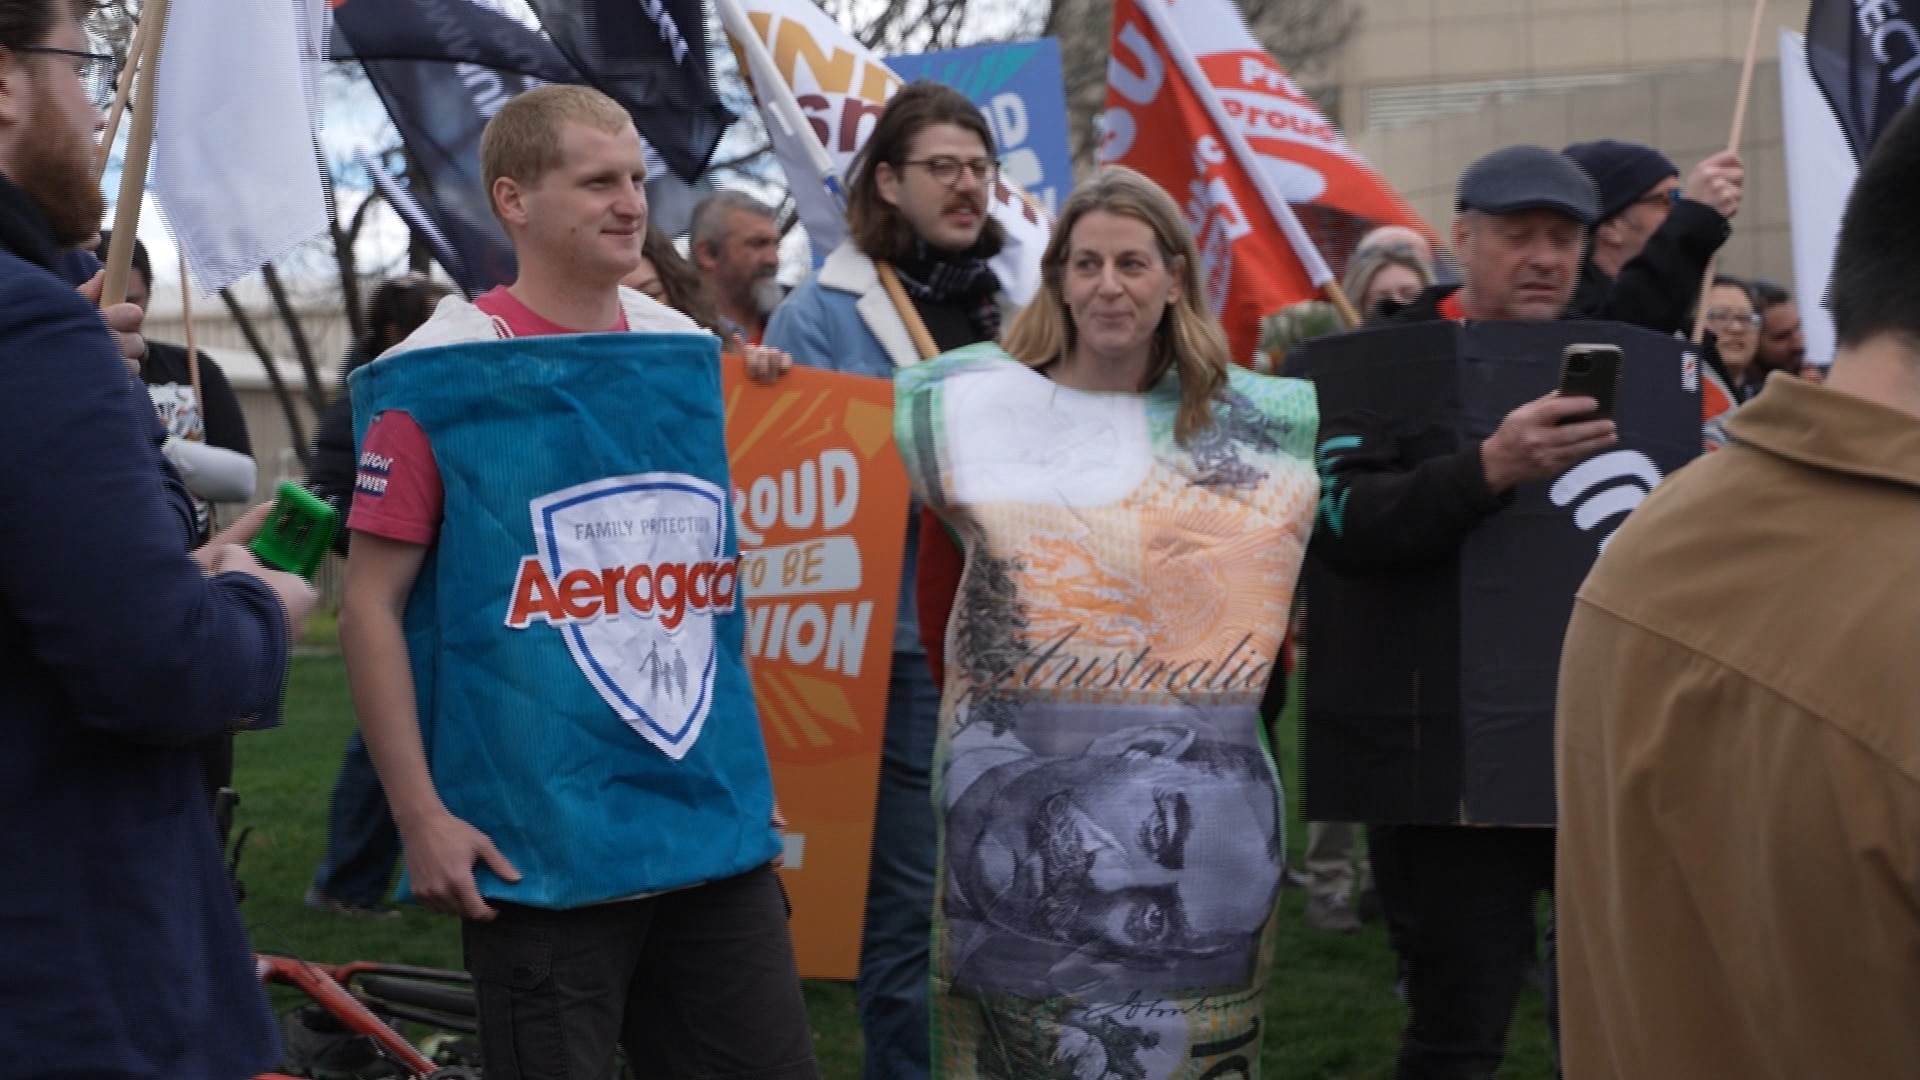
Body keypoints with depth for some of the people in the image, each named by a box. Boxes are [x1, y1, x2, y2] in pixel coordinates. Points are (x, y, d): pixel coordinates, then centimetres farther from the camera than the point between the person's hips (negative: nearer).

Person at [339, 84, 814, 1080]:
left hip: (717, 824, 5)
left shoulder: (693, 354, 9)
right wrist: (421, 815, -11)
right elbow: (371, 606, -6)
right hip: (536, 845, -5)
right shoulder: (440, 374, -6)